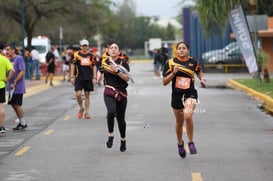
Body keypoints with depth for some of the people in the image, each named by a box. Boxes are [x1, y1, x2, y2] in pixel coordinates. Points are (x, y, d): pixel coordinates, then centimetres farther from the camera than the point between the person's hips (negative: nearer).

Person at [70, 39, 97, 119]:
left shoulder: (91, 55, 6)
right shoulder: (76, 55, 1)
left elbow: (94, 67, 10)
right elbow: (73, 65, 4)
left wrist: (94, 78, 3)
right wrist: (72, 77, -1)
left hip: (88, 78, 1)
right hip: (79, 77, -1)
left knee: (87, 95, 5)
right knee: (78, 94, -11)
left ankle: (86, 112, 11)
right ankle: (81, 108, 13)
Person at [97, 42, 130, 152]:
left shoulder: (123, 62, -3)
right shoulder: (104, 62, 5)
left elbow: (127, 78, -12)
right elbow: (101, 73, 25)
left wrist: (117, 71, -23)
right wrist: (99, 77, 4)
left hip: (121, 93, -1)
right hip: (109, 92, 1)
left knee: (121, 118, 7)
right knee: (111, 112, -28)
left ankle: (123, 141, 29)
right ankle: (110, 136, -10)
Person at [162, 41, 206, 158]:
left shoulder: (193, 62, 3)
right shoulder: (171, 63, -1)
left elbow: (199, 71, 26)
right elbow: (164, 82, -1)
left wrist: (202, 79, 7)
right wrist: (173, 73, -15)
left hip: (190, 93, -1)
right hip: (176, 95, 1)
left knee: (188, 116, -27)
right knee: (179, 122, 14)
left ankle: (191, 142, -10)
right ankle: (180, 143, 40)